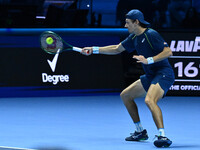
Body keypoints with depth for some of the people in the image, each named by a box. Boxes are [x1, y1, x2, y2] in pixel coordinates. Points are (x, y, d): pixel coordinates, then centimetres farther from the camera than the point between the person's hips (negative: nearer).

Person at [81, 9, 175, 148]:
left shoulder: (151, 35, -16)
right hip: (150, 76, 10)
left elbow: (168, 52, -21)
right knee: (125, 95, 17)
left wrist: (149, 60, -29)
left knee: (149, 100, -34)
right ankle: (140, 132, 23)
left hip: (163, 74, -10)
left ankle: (162, 136, -38)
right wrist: (94, 50, 23)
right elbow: (117, 49, 25)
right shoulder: (134, 37, 12)